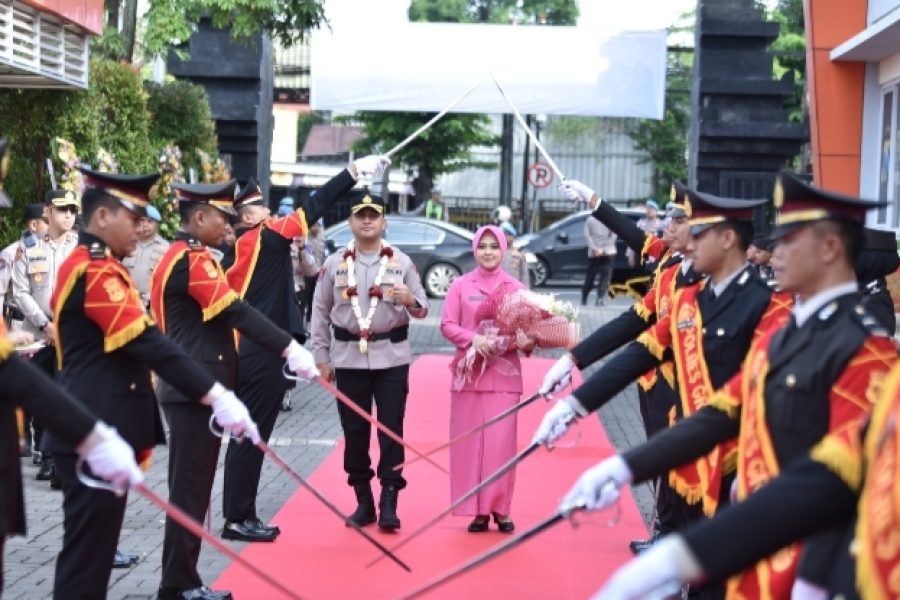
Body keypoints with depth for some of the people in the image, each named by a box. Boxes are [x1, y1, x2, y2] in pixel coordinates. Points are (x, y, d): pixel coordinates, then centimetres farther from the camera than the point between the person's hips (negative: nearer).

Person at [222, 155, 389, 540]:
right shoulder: (263, 238, -11)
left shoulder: (236, 250, 12)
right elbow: (311, 208, -14)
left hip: (247, 352, 9)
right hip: (262, 354, -9)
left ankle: (241, 515, 19)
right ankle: (237, 518, 2)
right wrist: (352, 173, -11)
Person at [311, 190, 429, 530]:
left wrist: (410, 301, -20)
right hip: (349, 358, 1)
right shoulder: (334, 264, 3)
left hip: (391, 357, -1)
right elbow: (320, 312, 5)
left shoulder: (401, 262, 2)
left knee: (391, 428, -2)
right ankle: (363, 501, 18)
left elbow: (422, 310, 4)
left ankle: (389, 502, 3)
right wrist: (321, 358, 2)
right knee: (354, 430, 7)